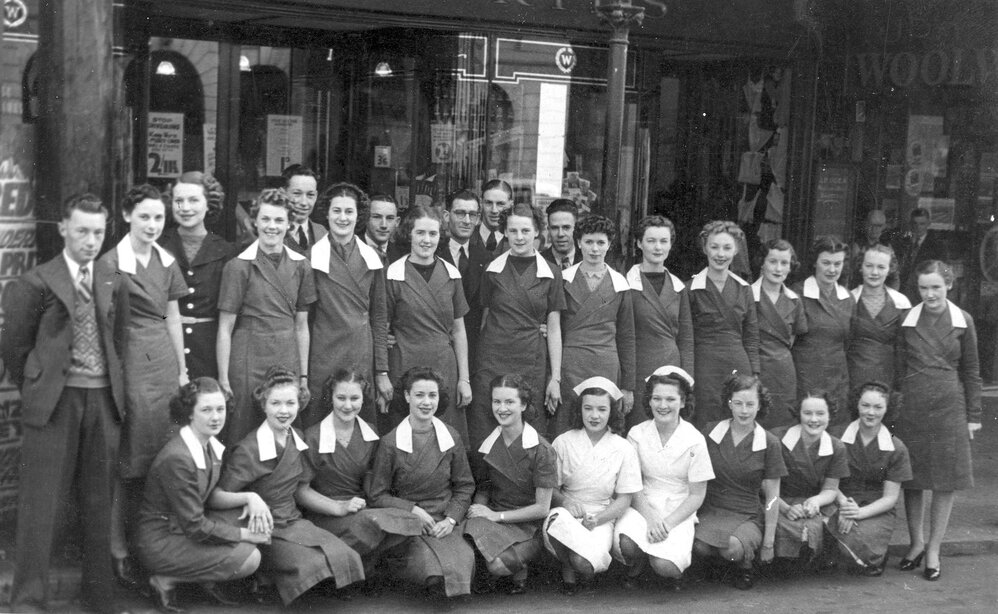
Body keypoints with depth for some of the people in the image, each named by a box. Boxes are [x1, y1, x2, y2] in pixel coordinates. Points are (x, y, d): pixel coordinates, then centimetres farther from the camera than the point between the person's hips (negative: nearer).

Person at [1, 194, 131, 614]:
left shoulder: (115, 283, 7)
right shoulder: (36, 283, -5)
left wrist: (115, 386, 8)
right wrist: (35, 388, 6)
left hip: (104, 400, 4)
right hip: (53, 401, -4)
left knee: (98, 501, 10)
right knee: (43, 502, -1)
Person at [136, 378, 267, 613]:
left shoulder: (212, 445, -1)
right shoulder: (177, 459, -27)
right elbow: (195, 527, -23)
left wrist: (250, 497, -12)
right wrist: (245, 534, -16)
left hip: (187, 527, 8)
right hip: (160, 543, -8)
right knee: (249, 559, -18)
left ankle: (208, 580, 7)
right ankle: (166, 580, -4)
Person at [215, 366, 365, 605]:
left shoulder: (296, 439, 5)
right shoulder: (248, 450, -16)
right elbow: (215, 498, -17)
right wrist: (249, 498, -33)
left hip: (294, 521, 6)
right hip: (264, 529, -6)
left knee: (346, 557, -18)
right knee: (315, 566, -29)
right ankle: (264, 580, -2)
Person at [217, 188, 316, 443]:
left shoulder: (300, 265, 7)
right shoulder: (239, 266, -5)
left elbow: (301, 326, 12)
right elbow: (225, 329, -4)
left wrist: (304, 375, 10)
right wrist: (223, 381, -7)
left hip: (288, 362, 4)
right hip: (249, 363, -3)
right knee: (243, 439, 0)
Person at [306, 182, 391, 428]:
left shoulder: (371, 259, 7)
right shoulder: (311, 258, -2)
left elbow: (379, 317, 10)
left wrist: (382, 372, 6)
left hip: (363, 360, 3)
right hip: (322, 359, -2)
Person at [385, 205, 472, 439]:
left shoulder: (451, 275, 7)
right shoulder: (394, 276, -4)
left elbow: (459, 331, 10)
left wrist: (464, 379, 7)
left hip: (445, 367, 3)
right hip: (405, 367, -3)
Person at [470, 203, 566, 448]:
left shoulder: (551, 274, 5)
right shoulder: (492, 270, 5)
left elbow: (554, 329, 5)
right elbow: (484, 319, 10)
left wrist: (555, 378, 1)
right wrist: (475, 367, 3)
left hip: (533, 366, 0)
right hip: (493, 363, 0)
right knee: (485, 439, -2)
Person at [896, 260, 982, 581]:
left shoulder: (962, 321, 0)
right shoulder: (907, 321, 1)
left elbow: (971, 371, 5)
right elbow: (900, 367, 7)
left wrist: (973, 416, 3)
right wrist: (894, 406, 2)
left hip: (949, 409, 0)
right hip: (911, 407, 0)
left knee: (946, 482, 4)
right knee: (912, 479, 8)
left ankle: (933, 550, 16)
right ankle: (916, 542, 26)